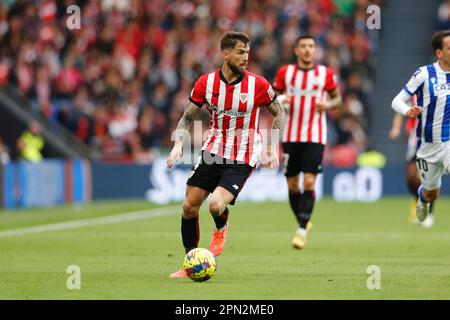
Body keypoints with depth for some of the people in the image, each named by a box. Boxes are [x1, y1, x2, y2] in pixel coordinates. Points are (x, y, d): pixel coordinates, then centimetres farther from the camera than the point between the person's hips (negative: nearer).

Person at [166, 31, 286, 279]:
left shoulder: (258, 85, -10)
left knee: (216, 205, -23)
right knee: (189, 206, -2)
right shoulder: (206, 82, -5)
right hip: (212, 152, 3)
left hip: (242, 160, -3)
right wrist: (178, 144, -9)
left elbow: (279, 113, 5)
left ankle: (221, 230, 15)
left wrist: (273, 148, -2)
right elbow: (188, 117, 6)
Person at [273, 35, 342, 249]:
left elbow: (337, 98, 13)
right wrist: (278, 101, -11)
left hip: (315, 137, -2)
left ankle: (302, 231, -12)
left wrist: (328, 105, -9)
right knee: (292, 183, 6)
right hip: (291, 136, 2)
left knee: (309, 183, -13)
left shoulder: (325, 74, 2)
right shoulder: (284, 73, 3)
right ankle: (302, 223, 27)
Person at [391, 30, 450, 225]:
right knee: (431, 193, 17)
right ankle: (422, 200, 53)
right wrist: (408, 111, -30)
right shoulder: (424, 74, -11)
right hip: (428, 145, -1)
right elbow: (397, 101, -9)